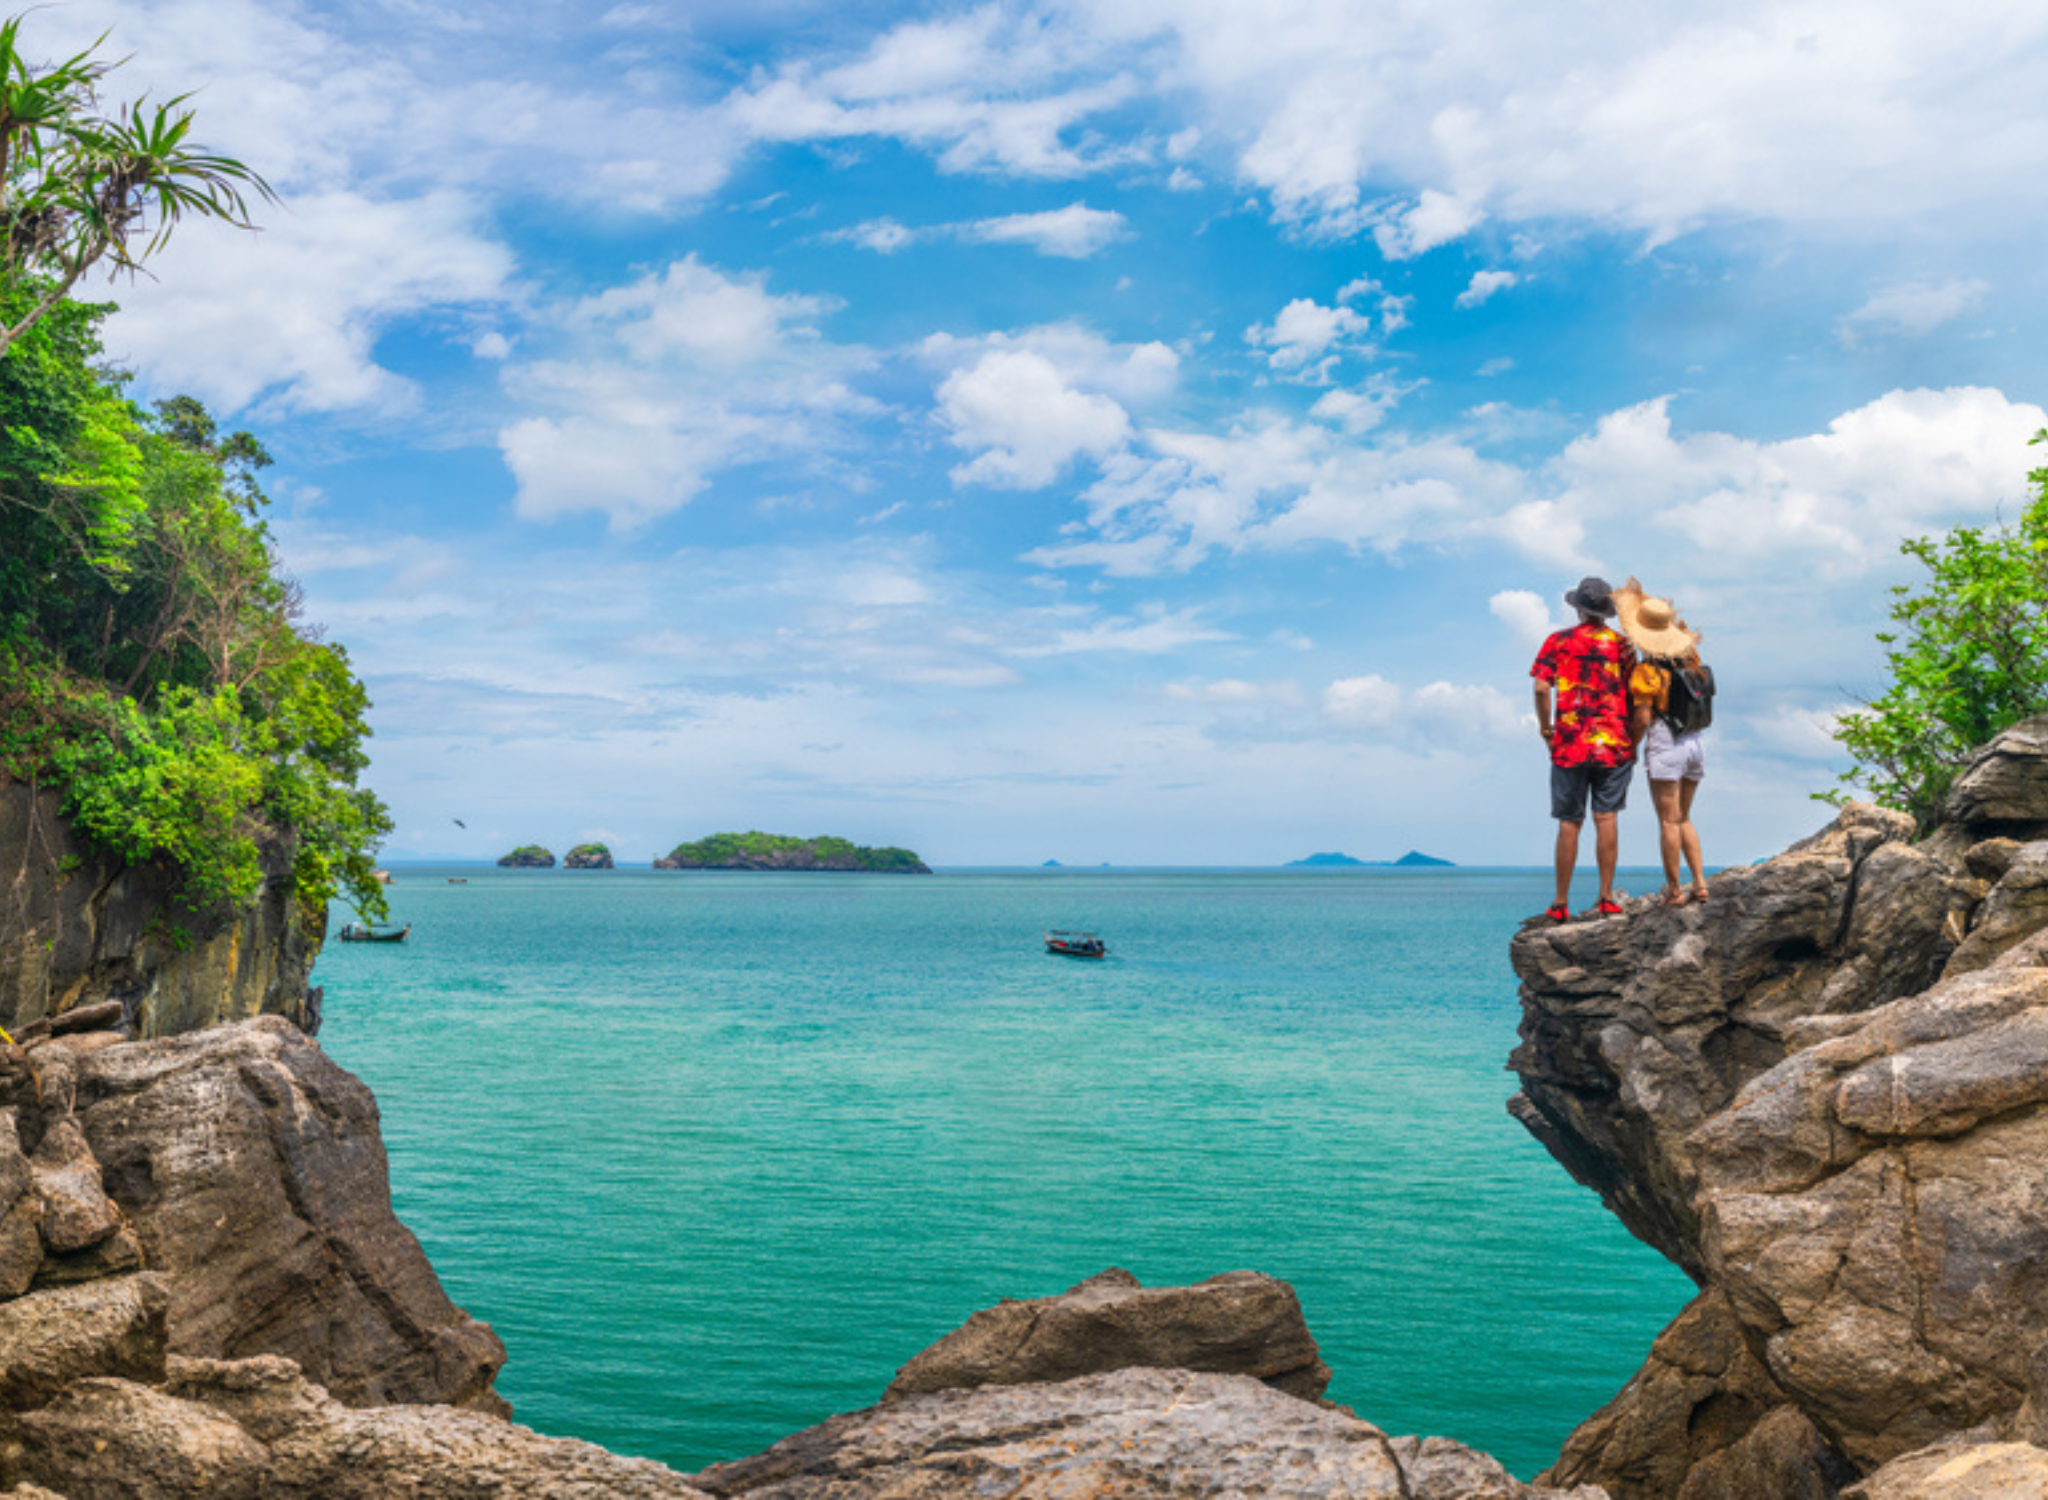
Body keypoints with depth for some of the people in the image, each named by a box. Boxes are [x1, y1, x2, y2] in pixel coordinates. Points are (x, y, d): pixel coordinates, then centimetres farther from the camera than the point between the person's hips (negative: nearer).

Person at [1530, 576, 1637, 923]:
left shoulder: (1559, 642, 1)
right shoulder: (1622, 644, 6)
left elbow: (1541, 688, -9)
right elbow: (1634, 695, 2)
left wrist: (1545, 729, 3)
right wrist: (1631, 740, 13)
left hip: (1570, 744, -1)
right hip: (1614, 744, 1)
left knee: (1569, 823, 3)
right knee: (1606, 819, 5)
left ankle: (1561, 904, 7)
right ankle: (1606, 899, 4)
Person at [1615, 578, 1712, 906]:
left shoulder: (1647, 671, -14)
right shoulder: (1690, 658, 6)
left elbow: (1643, 719, -17)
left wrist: (1629, 747, -1)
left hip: (1665, 744, -7)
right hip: (1695, 744, 7)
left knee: (1669, 821, -1)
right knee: (1683, 818, 18)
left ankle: (1674, 890, 3)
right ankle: (1700, 883, 13)